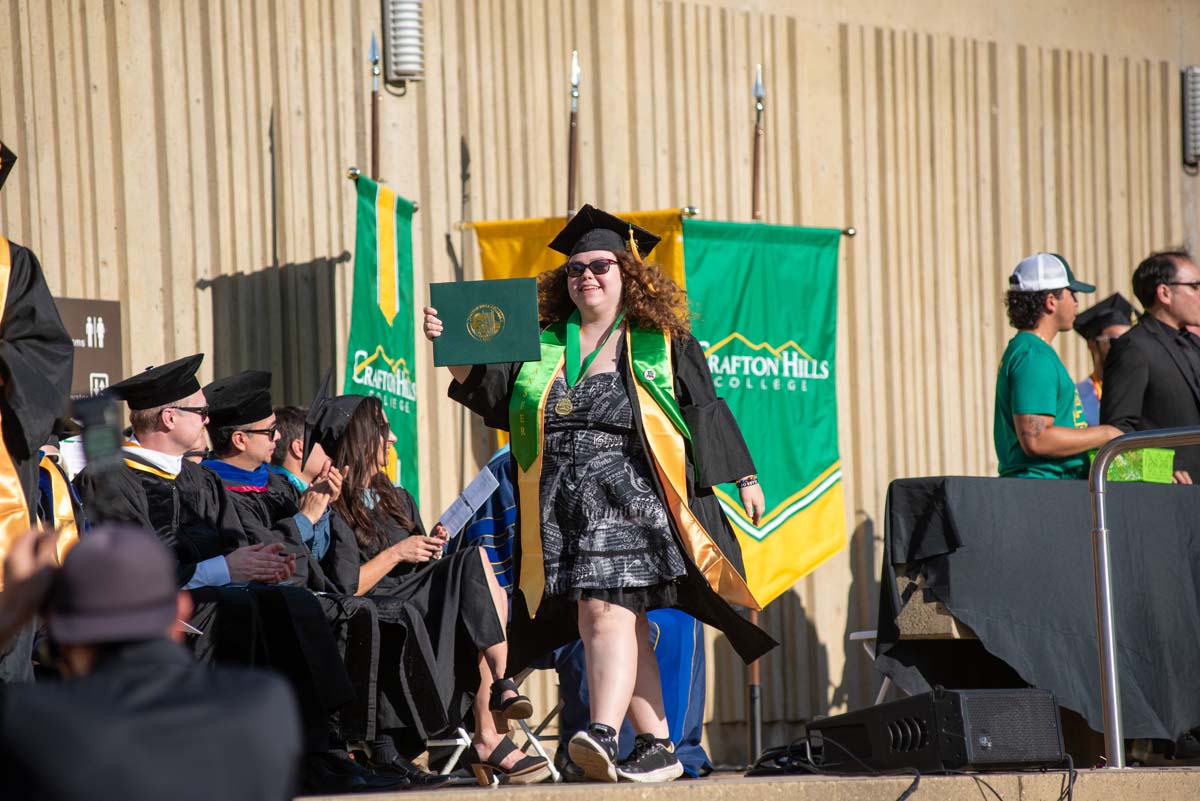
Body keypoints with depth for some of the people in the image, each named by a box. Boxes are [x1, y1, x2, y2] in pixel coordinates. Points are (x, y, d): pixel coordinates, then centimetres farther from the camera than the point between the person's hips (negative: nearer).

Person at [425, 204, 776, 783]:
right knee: (622, 629, 6)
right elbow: (489, 390, 8)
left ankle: (603, 734, -34)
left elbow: (706, 411, 9)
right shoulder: (541, 346, 16)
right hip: (563, 512, 4)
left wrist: (743, 477, 7)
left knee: (605, 612, -21)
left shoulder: (661, 344, 8)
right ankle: (658, 747, 11)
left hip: (630, 499, -4)